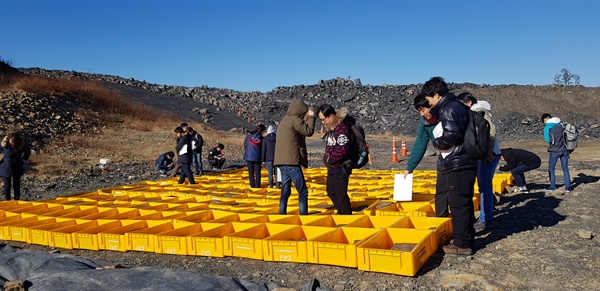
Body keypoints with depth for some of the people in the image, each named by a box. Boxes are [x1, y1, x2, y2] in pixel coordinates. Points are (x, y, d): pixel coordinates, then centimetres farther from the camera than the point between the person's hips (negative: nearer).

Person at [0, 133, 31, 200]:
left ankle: (17, 200, 19)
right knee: (7, 186, 3)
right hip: (6, 168, -1)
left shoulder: (21, 144, -13)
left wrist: (23, 160, 0)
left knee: (16, 185, 8)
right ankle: (7, 201, 16)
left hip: (17, 168, 1)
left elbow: (28, 152, 6)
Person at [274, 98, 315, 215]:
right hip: (291, 162, -9)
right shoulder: (295, 120, -8)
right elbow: (309, 131, -5)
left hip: (283, 162, 9)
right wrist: (311, 117, 7)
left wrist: (306, 120, 20)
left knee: (285, 192, 11)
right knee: (303, 192, -4)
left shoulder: (285, 120, 19)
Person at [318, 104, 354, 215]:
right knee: (331, 191, 23)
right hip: (332, 168, 11)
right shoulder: (330, 128, 9)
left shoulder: (342, 128, -22)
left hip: (341, 168, -11)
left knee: (341, 195, -5)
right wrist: (327, 158, 8)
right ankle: (341, 212, 41)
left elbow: (342, 150, -30)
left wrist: (330, 160, -18)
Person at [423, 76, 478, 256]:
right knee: (465, 203, 17)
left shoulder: (448, 109, -14)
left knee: (458, 205, -3)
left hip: (456, 166, -10)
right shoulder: (459, 106, 16)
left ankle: (462, 245, 4)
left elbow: (451, 136, -24)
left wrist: (436, 143, -7)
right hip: (467, 163, 10)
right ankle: (467, 238, 28)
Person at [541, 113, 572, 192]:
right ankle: (568, 187, 10)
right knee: (565, 169, 10)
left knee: (551, 169, 11)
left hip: (554, 151, -4)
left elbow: (548, 140, -9)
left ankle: (552, 186, 12)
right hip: (564, 150, 4)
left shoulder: (547, 128, -8)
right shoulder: (561, 124, 5)